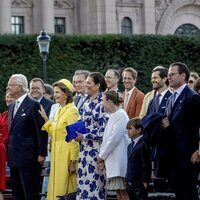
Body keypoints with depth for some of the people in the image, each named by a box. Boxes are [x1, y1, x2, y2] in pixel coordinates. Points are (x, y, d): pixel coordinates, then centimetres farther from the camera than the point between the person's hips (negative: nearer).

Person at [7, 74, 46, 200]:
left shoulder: (33, 105, -9)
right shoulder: (12, 107, 16)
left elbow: (40, 130, -10)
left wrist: (41, 153, -12)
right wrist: (10, 153, 15)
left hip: (27, 157, -8)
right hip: (14, 158, 8)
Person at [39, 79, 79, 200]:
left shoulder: (72, 111, -13)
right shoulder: (59, 110, 14)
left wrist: (73, 161, -17)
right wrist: (45, 118, 8)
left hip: (66, 155, -9)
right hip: (57, 154, 9)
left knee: (63, 189, -4)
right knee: (56, 188, 11)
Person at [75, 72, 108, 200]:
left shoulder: (103, 104, -11)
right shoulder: (87, 104, 14)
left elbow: (103, 130, -15)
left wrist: (83, 137, -9)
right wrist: (77, 134, 5)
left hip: (96, 149, -8)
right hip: (85, 149, 8)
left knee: (94, 183, -5)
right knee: (83, 183, 6)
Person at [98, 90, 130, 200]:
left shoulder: (120, 115, -11)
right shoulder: (113, 115, 17)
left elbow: (114, 138, -16)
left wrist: (102, 156, -9)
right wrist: (102, 156, 5)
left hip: (119, 159, -9)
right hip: (113, 160, 9)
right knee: (118, 191, 8)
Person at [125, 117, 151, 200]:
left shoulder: (143, 145, -14)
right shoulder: (130, 145, 13)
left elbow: (146, 165, -15)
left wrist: (145, 181, -16)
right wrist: (127, 179, 15)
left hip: (140, 184, -9)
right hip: (130, 184, 9)